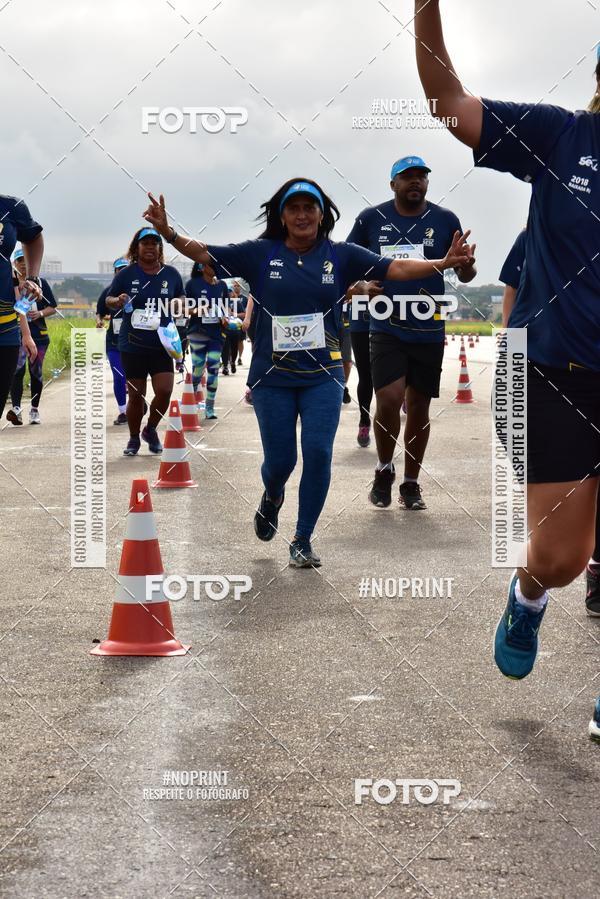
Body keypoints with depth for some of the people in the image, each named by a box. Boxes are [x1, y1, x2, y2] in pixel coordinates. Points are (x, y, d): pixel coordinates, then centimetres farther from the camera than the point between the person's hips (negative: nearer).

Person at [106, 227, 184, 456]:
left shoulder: (171, 274, 3)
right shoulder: (126, 274, -2)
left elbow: (181, 298, 18)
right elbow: (109, 301, 6)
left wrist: (178, 303, -5)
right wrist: (118, 301, -16)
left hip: (162, 345, 1)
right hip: (132, 345, -1)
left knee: (164, 391, -9)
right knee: (135, 396, 5)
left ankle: (151, 429, 20)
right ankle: (133, 439, 25)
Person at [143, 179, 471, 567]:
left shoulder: (341, 256, 1)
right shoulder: (260, 254, -1)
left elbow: (395, 268, -4)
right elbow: (205, 253, -4)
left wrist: (444, 262, -17)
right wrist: (168, 233, -21)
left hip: (323, 375, 0)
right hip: (273, 377, 0)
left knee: (318, 453, -10)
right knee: (280, 460, 5)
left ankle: (303, 540, 7)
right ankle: (272, 499, 43)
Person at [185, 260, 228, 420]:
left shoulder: (221, 285, 9)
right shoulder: (193, 284, -2)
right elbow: (185, 308, 1)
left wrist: (224, 319, -1)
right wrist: (196, 310, -19)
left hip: (216, 333, 3)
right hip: (198, 333, -3)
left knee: (213, 368, -2)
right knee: (198, 369, 1)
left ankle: (210, 408, 3)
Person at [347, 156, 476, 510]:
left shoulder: (446, 220, 0)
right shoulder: (371, 218, -1)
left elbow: (464, 274, 3)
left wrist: (467, 267, -20)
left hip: (429, 331, 2)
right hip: (387, 329, -2)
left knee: (419, 407, 9)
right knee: (389, 400, -17)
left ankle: (411, 483, 24)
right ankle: (384, 469, 9)